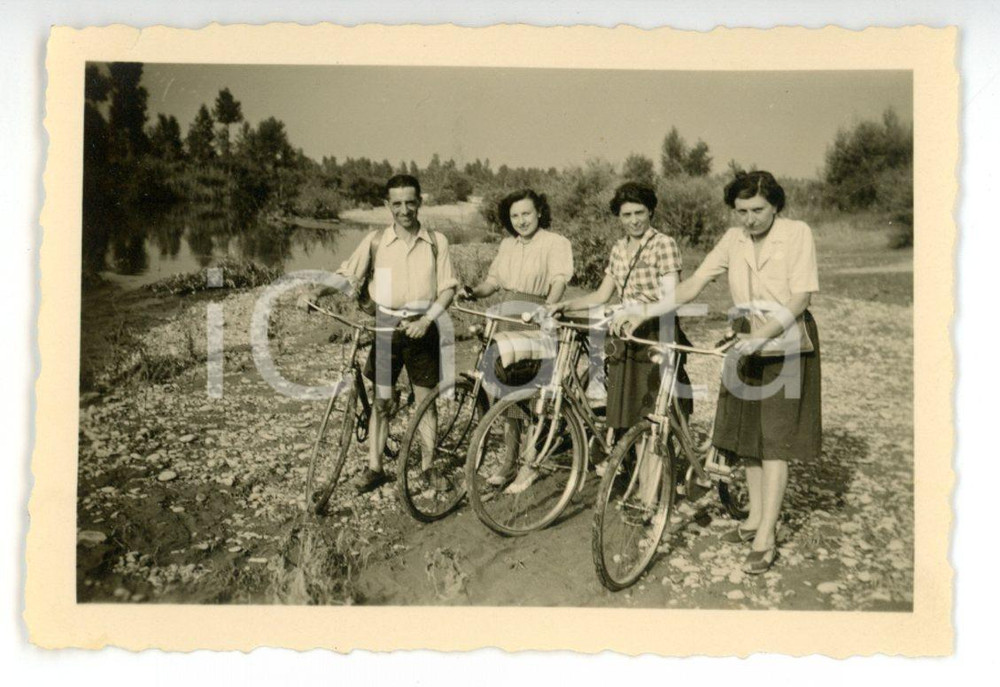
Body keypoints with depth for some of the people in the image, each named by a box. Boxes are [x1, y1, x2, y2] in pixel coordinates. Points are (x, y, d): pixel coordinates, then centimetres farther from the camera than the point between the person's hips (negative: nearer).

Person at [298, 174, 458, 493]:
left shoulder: (436, 241, -1)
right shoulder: (376, 240, -1)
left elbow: (448, 287, -2)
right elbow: (346, 275, -1)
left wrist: (427, 319, -15)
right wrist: (314, 293, -18)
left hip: (421, 328, 0)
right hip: (385, 326, 1)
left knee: (425, 400, 7)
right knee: (381, 401, 7)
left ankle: (428, 466, 22)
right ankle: (374, 468, 19)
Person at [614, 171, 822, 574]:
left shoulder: (797, 234, -11)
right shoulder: (733, 240, 2)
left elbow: (800, 298, -17)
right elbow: (693, 285, -2)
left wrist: (764, 335, -31)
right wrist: (642, 315, -12)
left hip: (787, 342, -5)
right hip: (747, 342, 5)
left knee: (774, 439, -6)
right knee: (746, 433, 11)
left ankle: (765, 540, -2)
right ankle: (755, 518, 26)